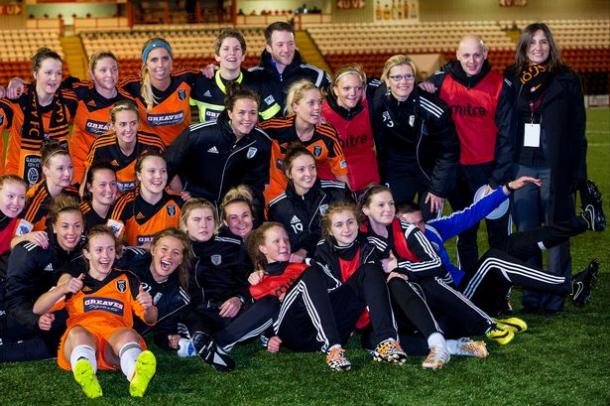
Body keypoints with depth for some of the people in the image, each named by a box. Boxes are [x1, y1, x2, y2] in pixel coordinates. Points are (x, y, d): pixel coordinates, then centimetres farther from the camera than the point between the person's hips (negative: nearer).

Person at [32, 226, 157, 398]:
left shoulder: (127, 280, 27)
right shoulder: (73, 279, 26)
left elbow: (150, 320, 21)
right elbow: (38, 310, 16)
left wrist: (148, 308, -4)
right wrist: (63, 289, -2)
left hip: (116, 341, 0)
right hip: (79, 340, 0)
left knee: (129, 334, -35)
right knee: (77, 333, -36)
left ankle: (136, 376, -69)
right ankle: (86, 378, -68)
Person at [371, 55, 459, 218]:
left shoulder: (434, 110, -25)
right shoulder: (378, 99, -15)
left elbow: (449, 149, -16)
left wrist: (439, 189, -13)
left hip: (429, 168, -3)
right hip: (396, 171, 3)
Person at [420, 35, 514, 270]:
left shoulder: (500, 85, -7)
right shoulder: (441, 80, -2)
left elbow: (506, 134, -7)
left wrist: (500, 178, -10)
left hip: (490, 169, -2)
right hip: (457, 169, 3)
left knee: (499, 232, 3)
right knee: (464, 233, 16)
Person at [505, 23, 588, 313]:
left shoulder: (566, 80, 2)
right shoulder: (512, 80, 10)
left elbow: (577, 129, 1)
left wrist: (578, 171, -4)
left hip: (555, 169, -3)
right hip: (521, 167, 3)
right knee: (525, 234, 4)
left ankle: (555, 298, 6)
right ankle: (532, 297, 12)